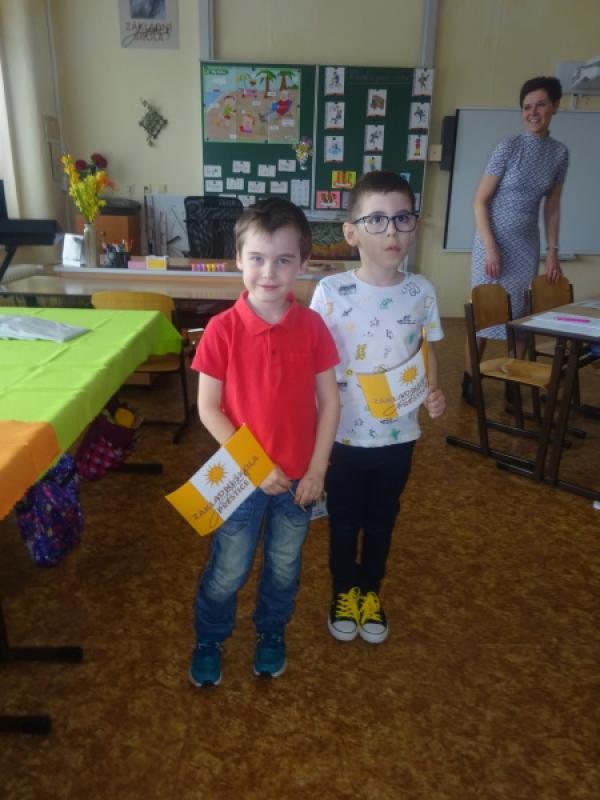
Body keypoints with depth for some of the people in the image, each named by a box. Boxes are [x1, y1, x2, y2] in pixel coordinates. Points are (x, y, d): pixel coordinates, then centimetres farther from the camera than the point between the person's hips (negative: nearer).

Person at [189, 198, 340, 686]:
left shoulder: (312, 326, -9)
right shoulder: (222, 329, -15)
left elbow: (330, 402, -4)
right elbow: (208, 409, -12)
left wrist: (317, 469, -7)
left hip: (298, 475, 2)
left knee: (285, 566, 21)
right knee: (228, 571, 16)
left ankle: (271, 633, 48)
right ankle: (209, 641, 43)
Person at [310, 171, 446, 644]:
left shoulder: (422, 291, -5)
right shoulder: (331, 291, -13)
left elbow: (428, 351, 8)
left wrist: (435, 392, -11)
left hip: (398, 434, 2)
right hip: (344, 434, -2)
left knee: (382, 519, 20)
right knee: (343, 520, 17)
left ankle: (371, 592, 44)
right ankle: (344, 592, 42)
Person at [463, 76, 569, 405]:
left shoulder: (560, 153, 7)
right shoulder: (508, 147, -7)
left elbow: (552, 207, 12)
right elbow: (480, 201, -9)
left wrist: (553, 251, 6)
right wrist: (491, 248, -15)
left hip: (528, 245, 4)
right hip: (494, 240, -4)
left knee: (523, 313, 7)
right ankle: (469, 381, 12)